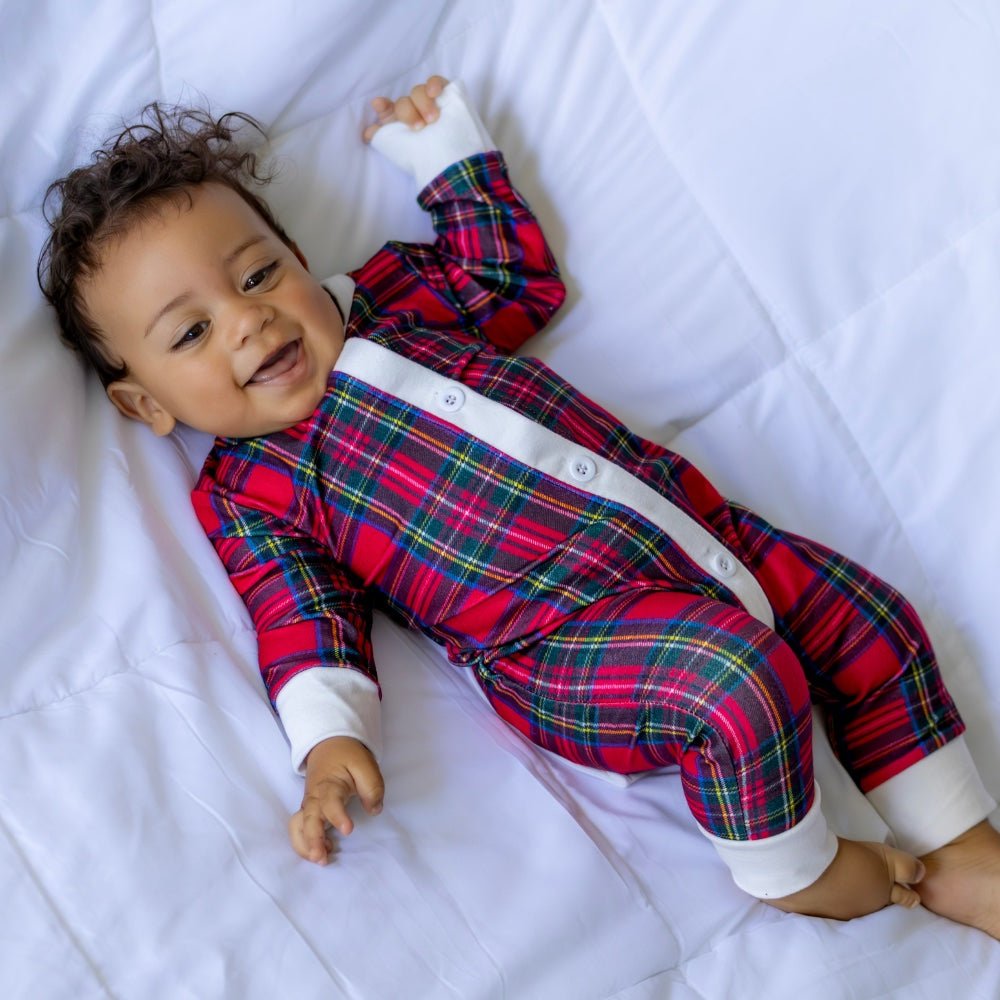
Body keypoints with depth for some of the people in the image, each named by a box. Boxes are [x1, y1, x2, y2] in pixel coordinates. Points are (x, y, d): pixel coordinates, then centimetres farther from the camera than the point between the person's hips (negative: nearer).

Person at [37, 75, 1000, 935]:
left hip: (691, 521, 7)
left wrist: (444, 146, 29)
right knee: (739, 673, -30)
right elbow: (305, 621, -8)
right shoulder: (248, 493, 0)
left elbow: (519, 273, 29)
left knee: (872, 621, 6)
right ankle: (791, 871, -1)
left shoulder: (386, 301, 17)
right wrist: (330, 739, -24)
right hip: (562, 638, -7)